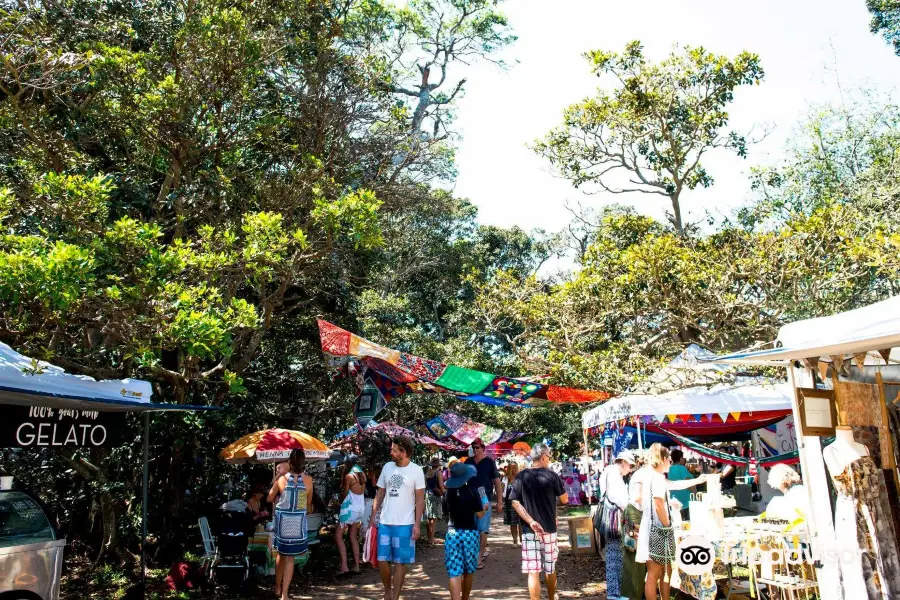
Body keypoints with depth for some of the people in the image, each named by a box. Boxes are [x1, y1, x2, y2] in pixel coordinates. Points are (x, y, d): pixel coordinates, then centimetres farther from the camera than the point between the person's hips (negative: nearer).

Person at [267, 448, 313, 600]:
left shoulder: (281, 479, -8)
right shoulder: (308, 480, -8)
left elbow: (270, 498, 7)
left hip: (282, 519, 1)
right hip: (298, 521, -1)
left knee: (281, 553, 20)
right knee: (290, 557, 7)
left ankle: (278, 588, 33)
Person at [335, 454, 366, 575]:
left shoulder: (349, 476, -16)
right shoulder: (362, 475, 4)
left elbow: (344, 493, -11)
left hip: (350, 508, -8)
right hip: (360, 508, 8)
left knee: (338, 536, -1)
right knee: (353, 537, 14)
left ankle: (344, 566, -8)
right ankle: (356, 566, 13)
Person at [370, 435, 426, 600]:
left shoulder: (416, 470, -7)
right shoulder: (387, 467, 4)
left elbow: (420, 499, -5)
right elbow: (380, 494, 11)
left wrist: (417, 524, -9)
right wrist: (373, 516, 6)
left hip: (405, 524, -4)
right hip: (384, 523, 4)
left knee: (400, 562, 5)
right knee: (382, 560, 7)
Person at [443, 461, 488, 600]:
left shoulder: (450, 492, 0)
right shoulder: (472, 491, -9)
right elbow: (480, 514, -4)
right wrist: (484, 507, 16)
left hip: (452, 533, 1)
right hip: (470, 533, -1)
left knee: (454, 573, -4)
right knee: (469, 571, 18)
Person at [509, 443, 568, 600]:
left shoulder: (521, 476, -2)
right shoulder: (551, 476, -8)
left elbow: (515, 502, -8)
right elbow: (564, 500, 1)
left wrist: (530, 521, -12)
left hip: (529, 530, 0)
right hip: (549, 529, 0)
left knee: (533, 571, 0)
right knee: (550, 568, 19)